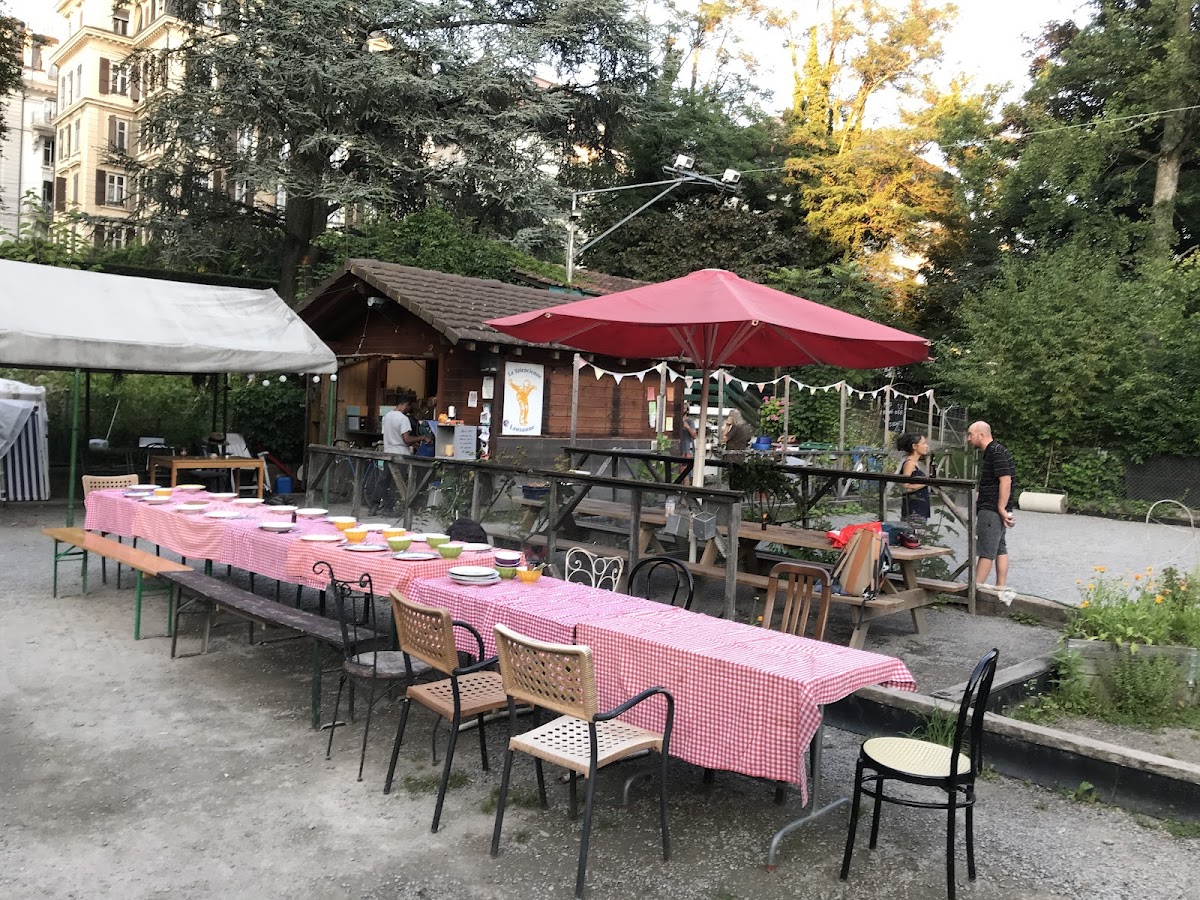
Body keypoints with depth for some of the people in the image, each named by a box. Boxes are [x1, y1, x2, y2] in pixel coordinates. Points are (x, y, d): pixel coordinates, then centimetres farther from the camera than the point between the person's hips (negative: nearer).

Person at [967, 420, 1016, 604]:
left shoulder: (997, 452, -15)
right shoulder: (991, 452, 17)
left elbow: (1006, 480, -22)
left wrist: (1001, 509, -23)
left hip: (992, 509, -11)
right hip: (990, 508, 11)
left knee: (986, 551, -8)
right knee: (1000, 548, 12)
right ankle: (1002, 589, 16)